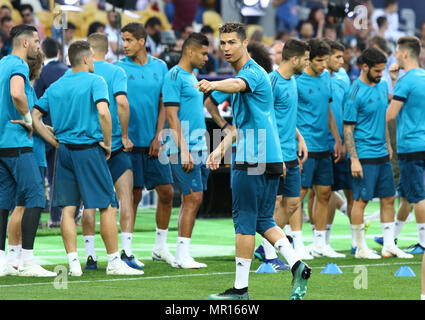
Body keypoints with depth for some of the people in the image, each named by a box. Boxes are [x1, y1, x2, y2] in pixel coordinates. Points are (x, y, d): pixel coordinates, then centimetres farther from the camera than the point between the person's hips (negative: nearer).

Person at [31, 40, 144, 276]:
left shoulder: (55, 87, 11)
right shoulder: (95, 81, -7)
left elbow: (34, 117, 10)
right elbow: (103, 112, -22)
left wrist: (56, 142, 12)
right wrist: (107, 143, -10)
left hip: (64, 151, 6)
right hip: (90, 149, -6)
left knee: (68, 208, 6)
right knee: (108, 206, 1)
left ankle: (73, 262, 2)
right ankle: (114, 262, 3)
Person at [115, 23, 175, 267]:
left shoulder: (160, 67, 7)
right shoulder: (119, 68, -2)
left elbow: (163, 104, 9)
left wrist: (157, 136, -1)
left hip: (153, 142, 3)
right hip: (130, 141, -3)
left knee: (167, 192, 2)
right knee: (134, 195, -3)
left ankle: (161, 247, 15)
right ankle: (126, 250, 6)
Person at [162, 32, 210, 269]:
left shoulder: (192, 77, 18)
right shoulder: (175, 76, -10)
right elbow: (172, 117, -15)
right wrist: (184, 150, -20)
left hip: (199, 148, 9)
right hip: (185, 149, -9)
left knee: (192, 200, 8)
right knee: (193, 198, -11)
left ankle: (182, 254, 11)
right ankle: (183, 255, -8)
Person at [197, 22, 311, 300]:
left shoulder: (253, 72, -12)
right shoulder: (244, 75, 21)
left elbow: (237, 85, -38)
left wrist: (214, 85, -58)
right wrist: (221, 149, 25)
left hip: (252, 161, -10)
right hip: (271, 160, 10)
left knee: (245, 222, -3)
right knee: (263, 221, 11)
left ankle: (241, 288, 2)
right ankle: (297, 265, -4)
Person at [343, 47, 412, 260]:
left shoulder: (382, 86, 9)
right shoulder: (355, 93, -13)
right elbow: (348, 128, -12)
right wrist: (354, 159, -16)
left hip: (382, 154, 8)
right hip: (364, 155, -8)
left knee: (388, 198, 9)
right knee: (361, 200, -2)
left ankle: (389, 245, 15)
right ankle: (361, 248, 6)